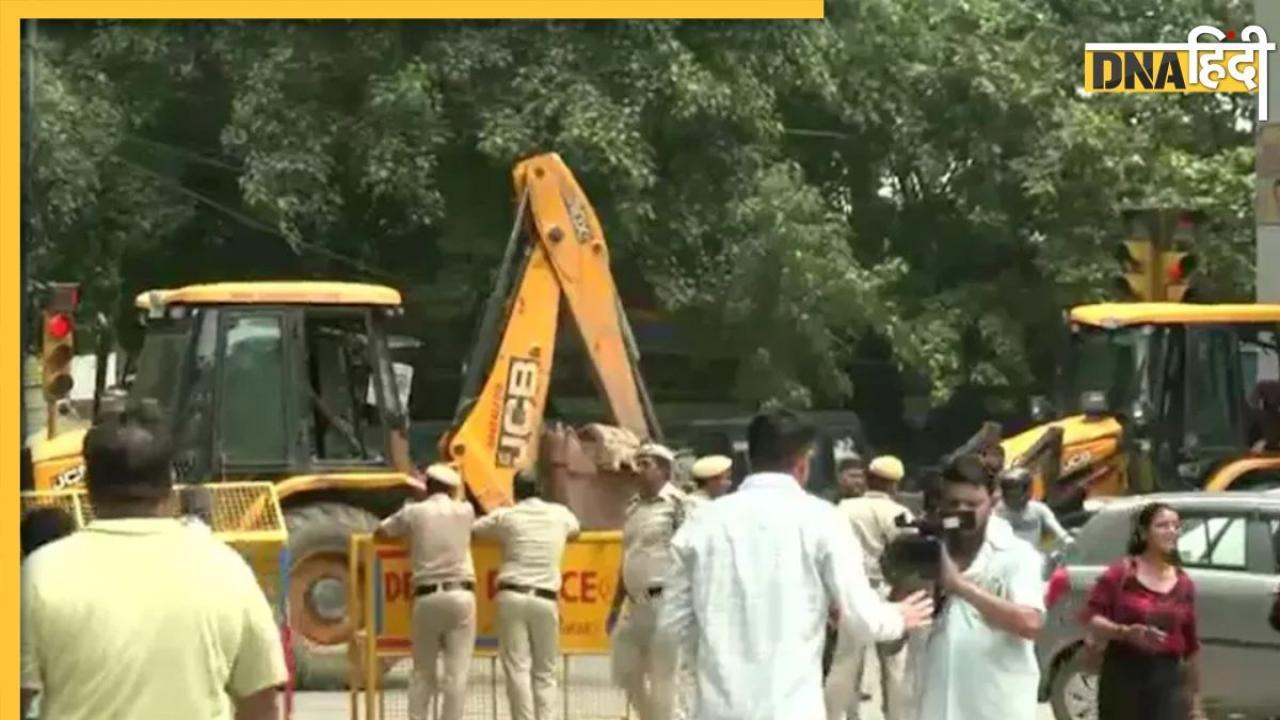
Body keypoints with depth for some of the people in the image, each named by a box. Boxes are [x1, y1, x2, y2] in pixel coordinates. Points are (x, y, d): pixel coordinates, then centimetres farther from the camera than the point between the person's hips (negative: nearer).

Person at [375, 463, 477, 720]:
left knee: (422, 671, 13)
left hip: (427, 597, 1)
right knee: (456, 672, -1)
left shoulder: (413, 512, 6)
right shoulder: (465, 511, 10)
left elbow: (379, 533, 19)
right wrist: (426, 498, 42)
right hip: (460, 595, -1)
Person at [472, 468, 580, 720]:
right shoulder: (560, 514, 12)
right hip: (545, 600, 2)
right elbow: (575, 530, 34)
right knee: (545, 671, 10)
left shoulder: (505, 516, 5)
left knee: (518, 669, -3)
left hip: (513, 596, -1)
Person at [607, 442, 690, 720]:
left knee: (661, 676, -5)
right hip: (637, 604, 9)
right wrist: (616, 605, 20)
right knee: (625, 670, 12)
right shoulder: (634, 507, 16)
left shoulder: (678, 504, -8)